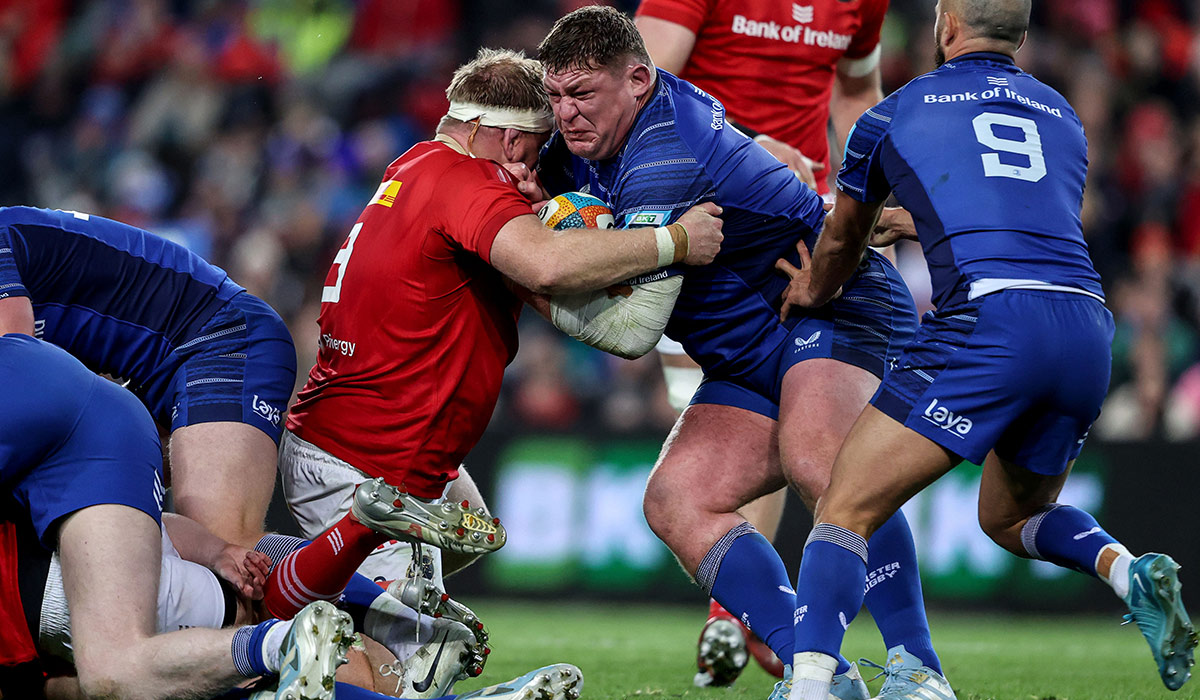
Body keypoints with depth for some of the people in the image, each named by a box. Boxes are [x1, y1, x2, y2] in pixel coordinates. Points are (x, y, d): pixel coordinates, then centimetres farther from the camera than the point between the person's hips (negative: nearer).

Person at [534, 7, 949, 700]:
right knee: (675, 501, -11)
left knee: (816, 463, -37)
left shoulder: (665, 159, -23)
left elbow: (631, 329, -23)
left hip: (838, 309, -10)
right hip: (750, 367, 10)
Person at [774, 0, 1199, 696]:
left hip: (988, 318, -5)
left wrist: (807, 293, 57)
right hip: (1089, 331, 5)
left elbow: (839, 246, 34)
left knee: (846, 512, -2)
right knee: (1010, 518, 28)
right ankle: (1126, 570, 0)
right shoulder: (1064, 118, 27)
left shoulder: (892, 115, 18)